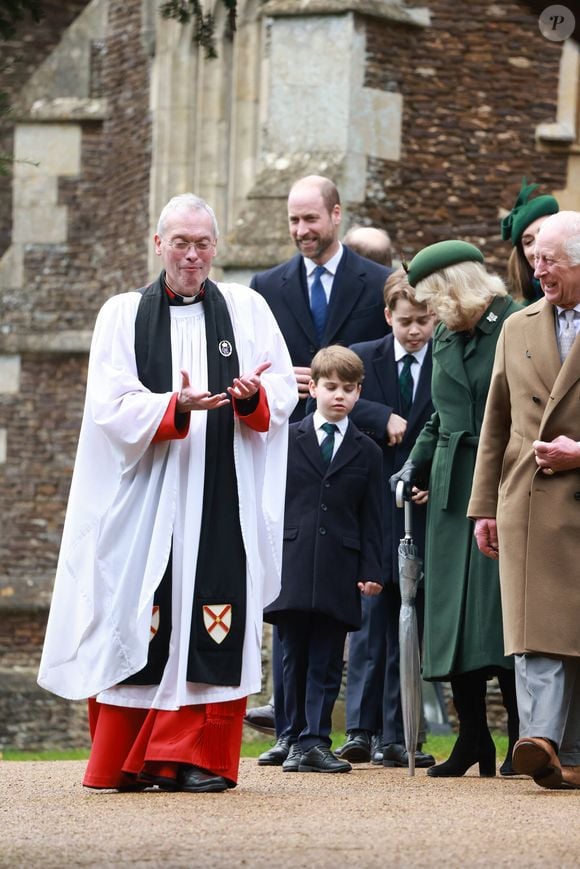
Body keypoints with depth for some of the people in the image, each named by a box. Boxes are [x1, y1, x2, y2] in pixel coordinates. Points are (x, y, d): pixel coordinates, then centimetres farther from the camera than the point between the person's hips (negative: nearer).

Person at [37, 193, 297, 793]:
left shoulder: (247, 310, 13)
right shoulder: (123, 316, 9)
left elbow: (284, 394, 9)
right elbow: (112, 406, -3)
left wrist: (254, 397, -14)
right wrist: (175, 406, -19)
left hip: (225, 499, 1)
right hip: (146, 499, -1)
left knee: (213, 624, -8)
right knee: (139, 620, -5)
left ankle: (200, 756, -5)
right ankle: (125, 760, 3)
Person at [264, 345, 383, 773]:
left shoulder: (367, 452, 10)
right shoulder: (287, 440, 8)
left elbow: (371, 518, 9)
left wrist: (371, 571, 1)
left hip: (338, 574, 0)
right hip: (293, 569, 0)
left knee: (326, 664, 0)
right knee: (295, 659, 4)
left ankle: (316, 740, 0)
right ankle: (297, 740, 10)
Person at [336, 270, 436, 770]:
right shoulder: (362, 358, 7)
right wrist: (384, 417, -17)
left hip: (423, 505, 0)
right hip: (373, 511, 0)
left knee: (410, 623, 3)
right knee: (372, 612, -4)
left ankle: (396, 736, 6)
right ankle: (361, 729, -3)